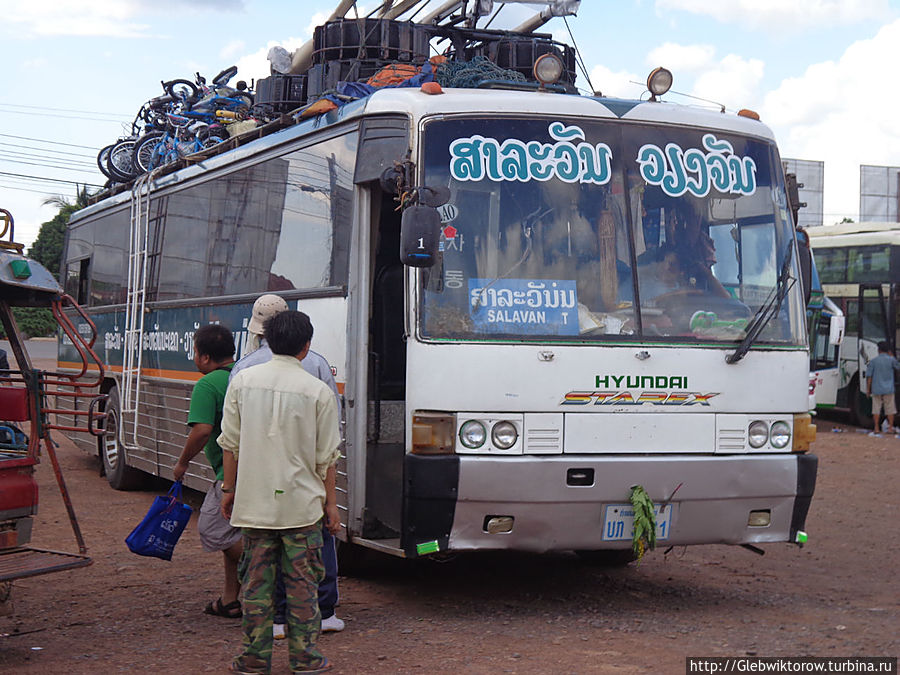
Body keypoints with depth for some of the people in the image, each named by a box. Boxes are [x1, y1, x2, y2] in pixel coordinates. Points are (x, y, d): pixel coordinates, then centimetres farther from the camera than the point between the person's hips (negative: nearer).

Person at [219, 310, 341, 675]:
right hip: (302, 502, -2)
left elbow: (230, 443, 5)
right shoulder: (318, 391, -6)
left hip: (253, 501, 2)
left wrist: (229, 488, 15)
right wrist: (331, 502, 8)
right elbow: (326, 456, -2)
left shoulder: (242, 381, 1)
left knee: (256, 579, 8)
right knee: (302, 580, 6)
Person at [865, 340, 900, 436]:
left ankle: (876, 429, 5)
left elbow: (869, 376, -2)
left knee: (876, 409, 6)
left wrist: (868, 389, 6)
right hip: (888, 389, -1)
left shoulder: (873, 361, -2)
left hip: (876, 389, 1)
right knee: (890, 409, 8)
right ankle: (891, 427, 10)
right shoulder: (891, 360, -5)